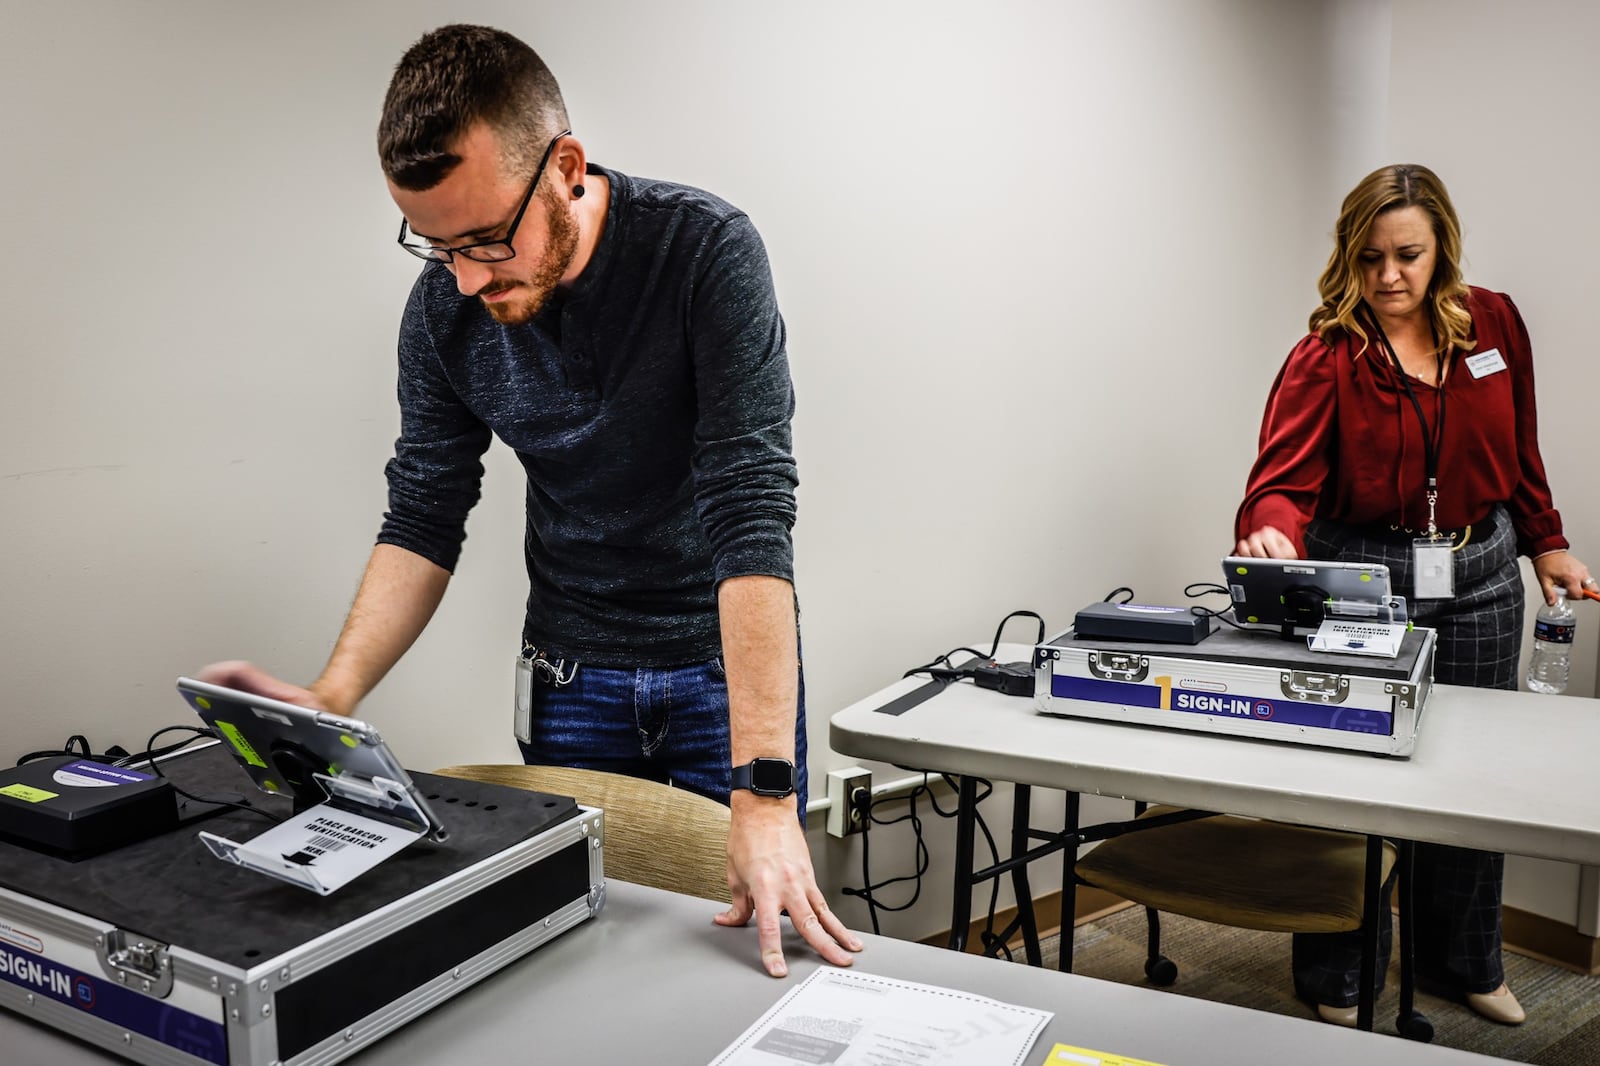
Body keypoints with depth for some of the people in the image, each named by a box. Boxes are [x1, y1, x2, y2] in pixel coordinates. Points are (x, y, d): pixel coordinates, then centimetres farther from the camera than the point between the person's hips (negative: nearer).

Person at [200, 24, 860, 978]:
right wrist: (331, 698, -18)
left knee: (753, 936, 6)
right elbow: (424, 522, -2)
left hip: (730, 657, -3)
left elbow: (751, 511, -29)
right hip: (572, 673, 3)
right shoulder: (445, 307, -9)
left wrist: (766, 790, -34)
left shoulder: (707, 252, -23)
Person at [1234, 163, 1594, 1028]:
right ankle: (1337, 982, 22)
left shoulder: (1493, 324, 1)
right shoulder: (1326, 357, -11)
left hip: (1481, 575, 4)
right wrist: (1273, 532, -44)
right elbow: (1285, 476, -24)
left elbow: (1518, 450, 13)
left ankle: (1464, 962, 37)